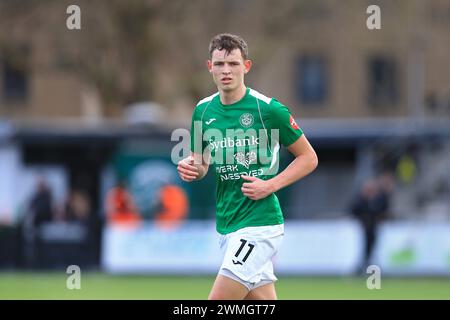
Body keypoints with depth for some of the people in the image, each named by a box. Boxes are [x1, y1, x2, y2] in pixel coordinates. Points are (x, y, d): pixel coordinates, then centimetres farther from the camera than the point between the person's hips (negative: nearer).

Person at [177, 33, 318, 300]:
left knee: (218, 300, -14)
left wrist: (270, 185, -14)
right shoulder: (204, 111, 8)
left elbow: (309, 158, -1)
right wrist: (191, 169, -4)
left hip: (259, 222, -6)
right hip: (226, 225, 6)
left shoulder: (268, 109, -9)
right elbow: (202, 163, 20)